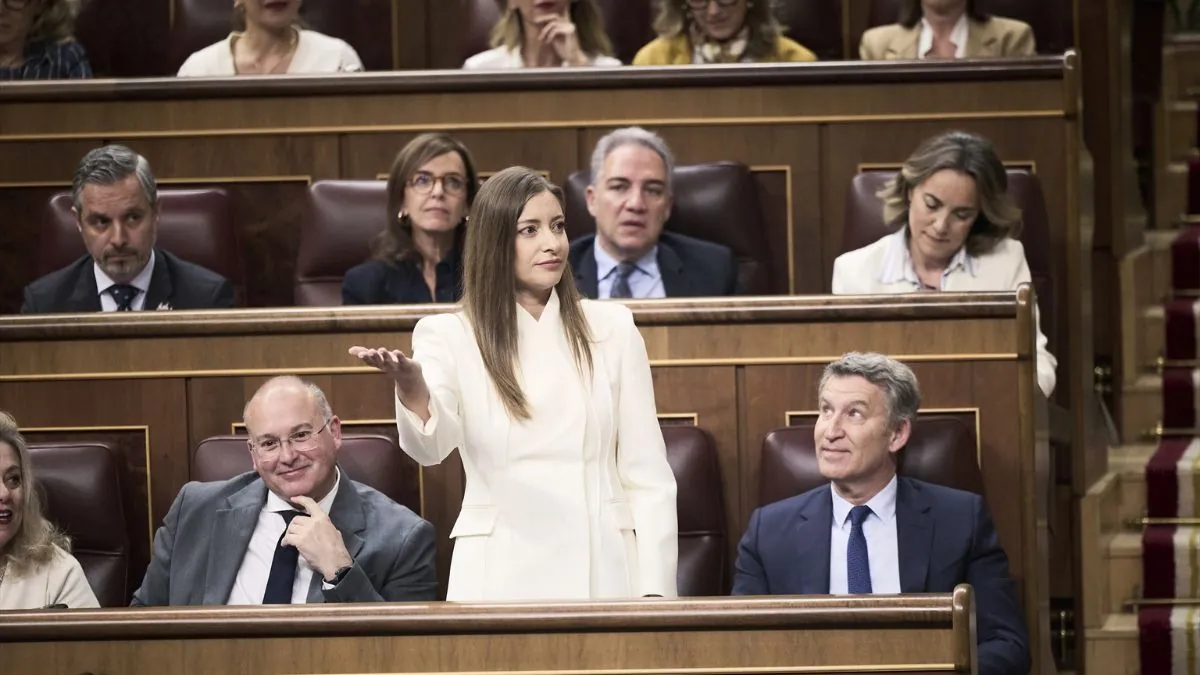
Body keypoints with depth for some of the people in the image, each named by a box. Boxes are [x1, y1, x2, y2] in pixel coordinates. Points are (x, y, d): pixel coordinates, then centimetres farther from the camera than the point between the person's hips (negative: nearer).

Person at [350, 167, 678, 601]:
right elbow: (431, 446, -16)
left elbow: (647, 475, 7)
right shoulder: (448, 335, 3)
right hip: (500, 580, -1)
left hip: (602, 572, 1)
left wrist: (654, 591, -3)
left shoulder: (610, 328, 8)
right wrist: (410, 387, -38)